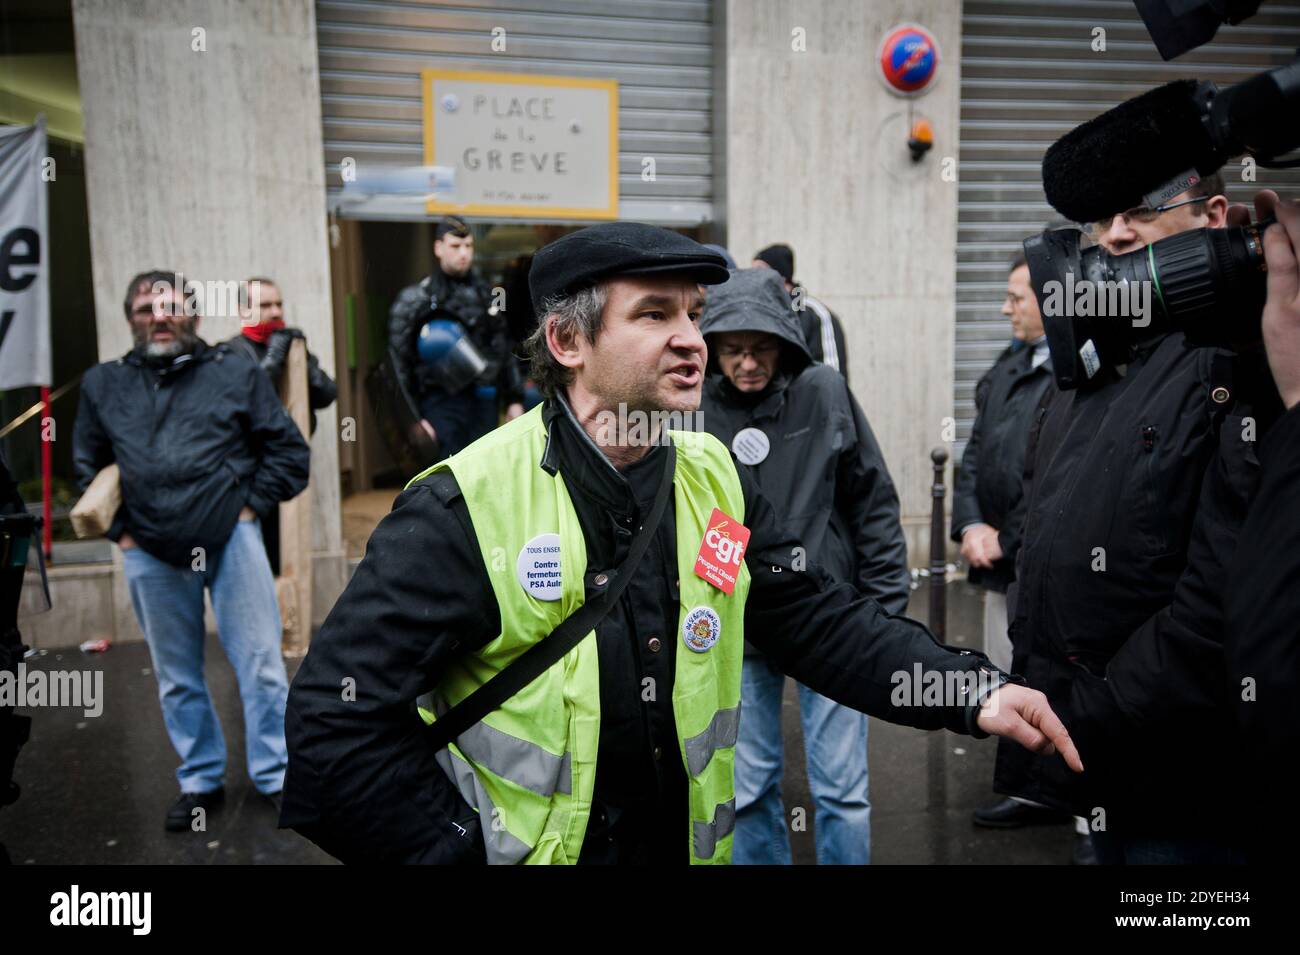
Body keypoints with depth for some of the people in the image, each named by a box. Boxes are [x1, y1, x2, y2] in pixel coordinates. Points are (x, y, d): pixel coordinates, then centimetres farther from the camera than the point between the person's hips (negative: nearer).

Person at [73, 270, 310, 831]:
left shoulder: (236, 374, 3)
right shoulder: (103, 385, 11)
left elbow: (289, 452, 4)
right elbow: (85, 467, 18)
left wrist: (251, 507, -4)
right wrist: (118, 530, 8)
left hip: (231, 542, -2)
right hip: (150, 555, 3)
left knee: (260, 664, 1)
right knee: (177, 678, 14)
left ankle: (276, 775, 16)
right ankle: (200, 781, 30)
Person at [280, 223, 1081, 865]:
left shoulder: (717, 480, -4)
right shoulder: (464, 510, -22)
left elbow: (820, 621, -3)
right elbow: (336, 723, -21)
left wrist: (972, 693, -15)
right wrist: (468, 852, -18)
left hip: (686, 845, 5)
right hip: (527, 848, -4)